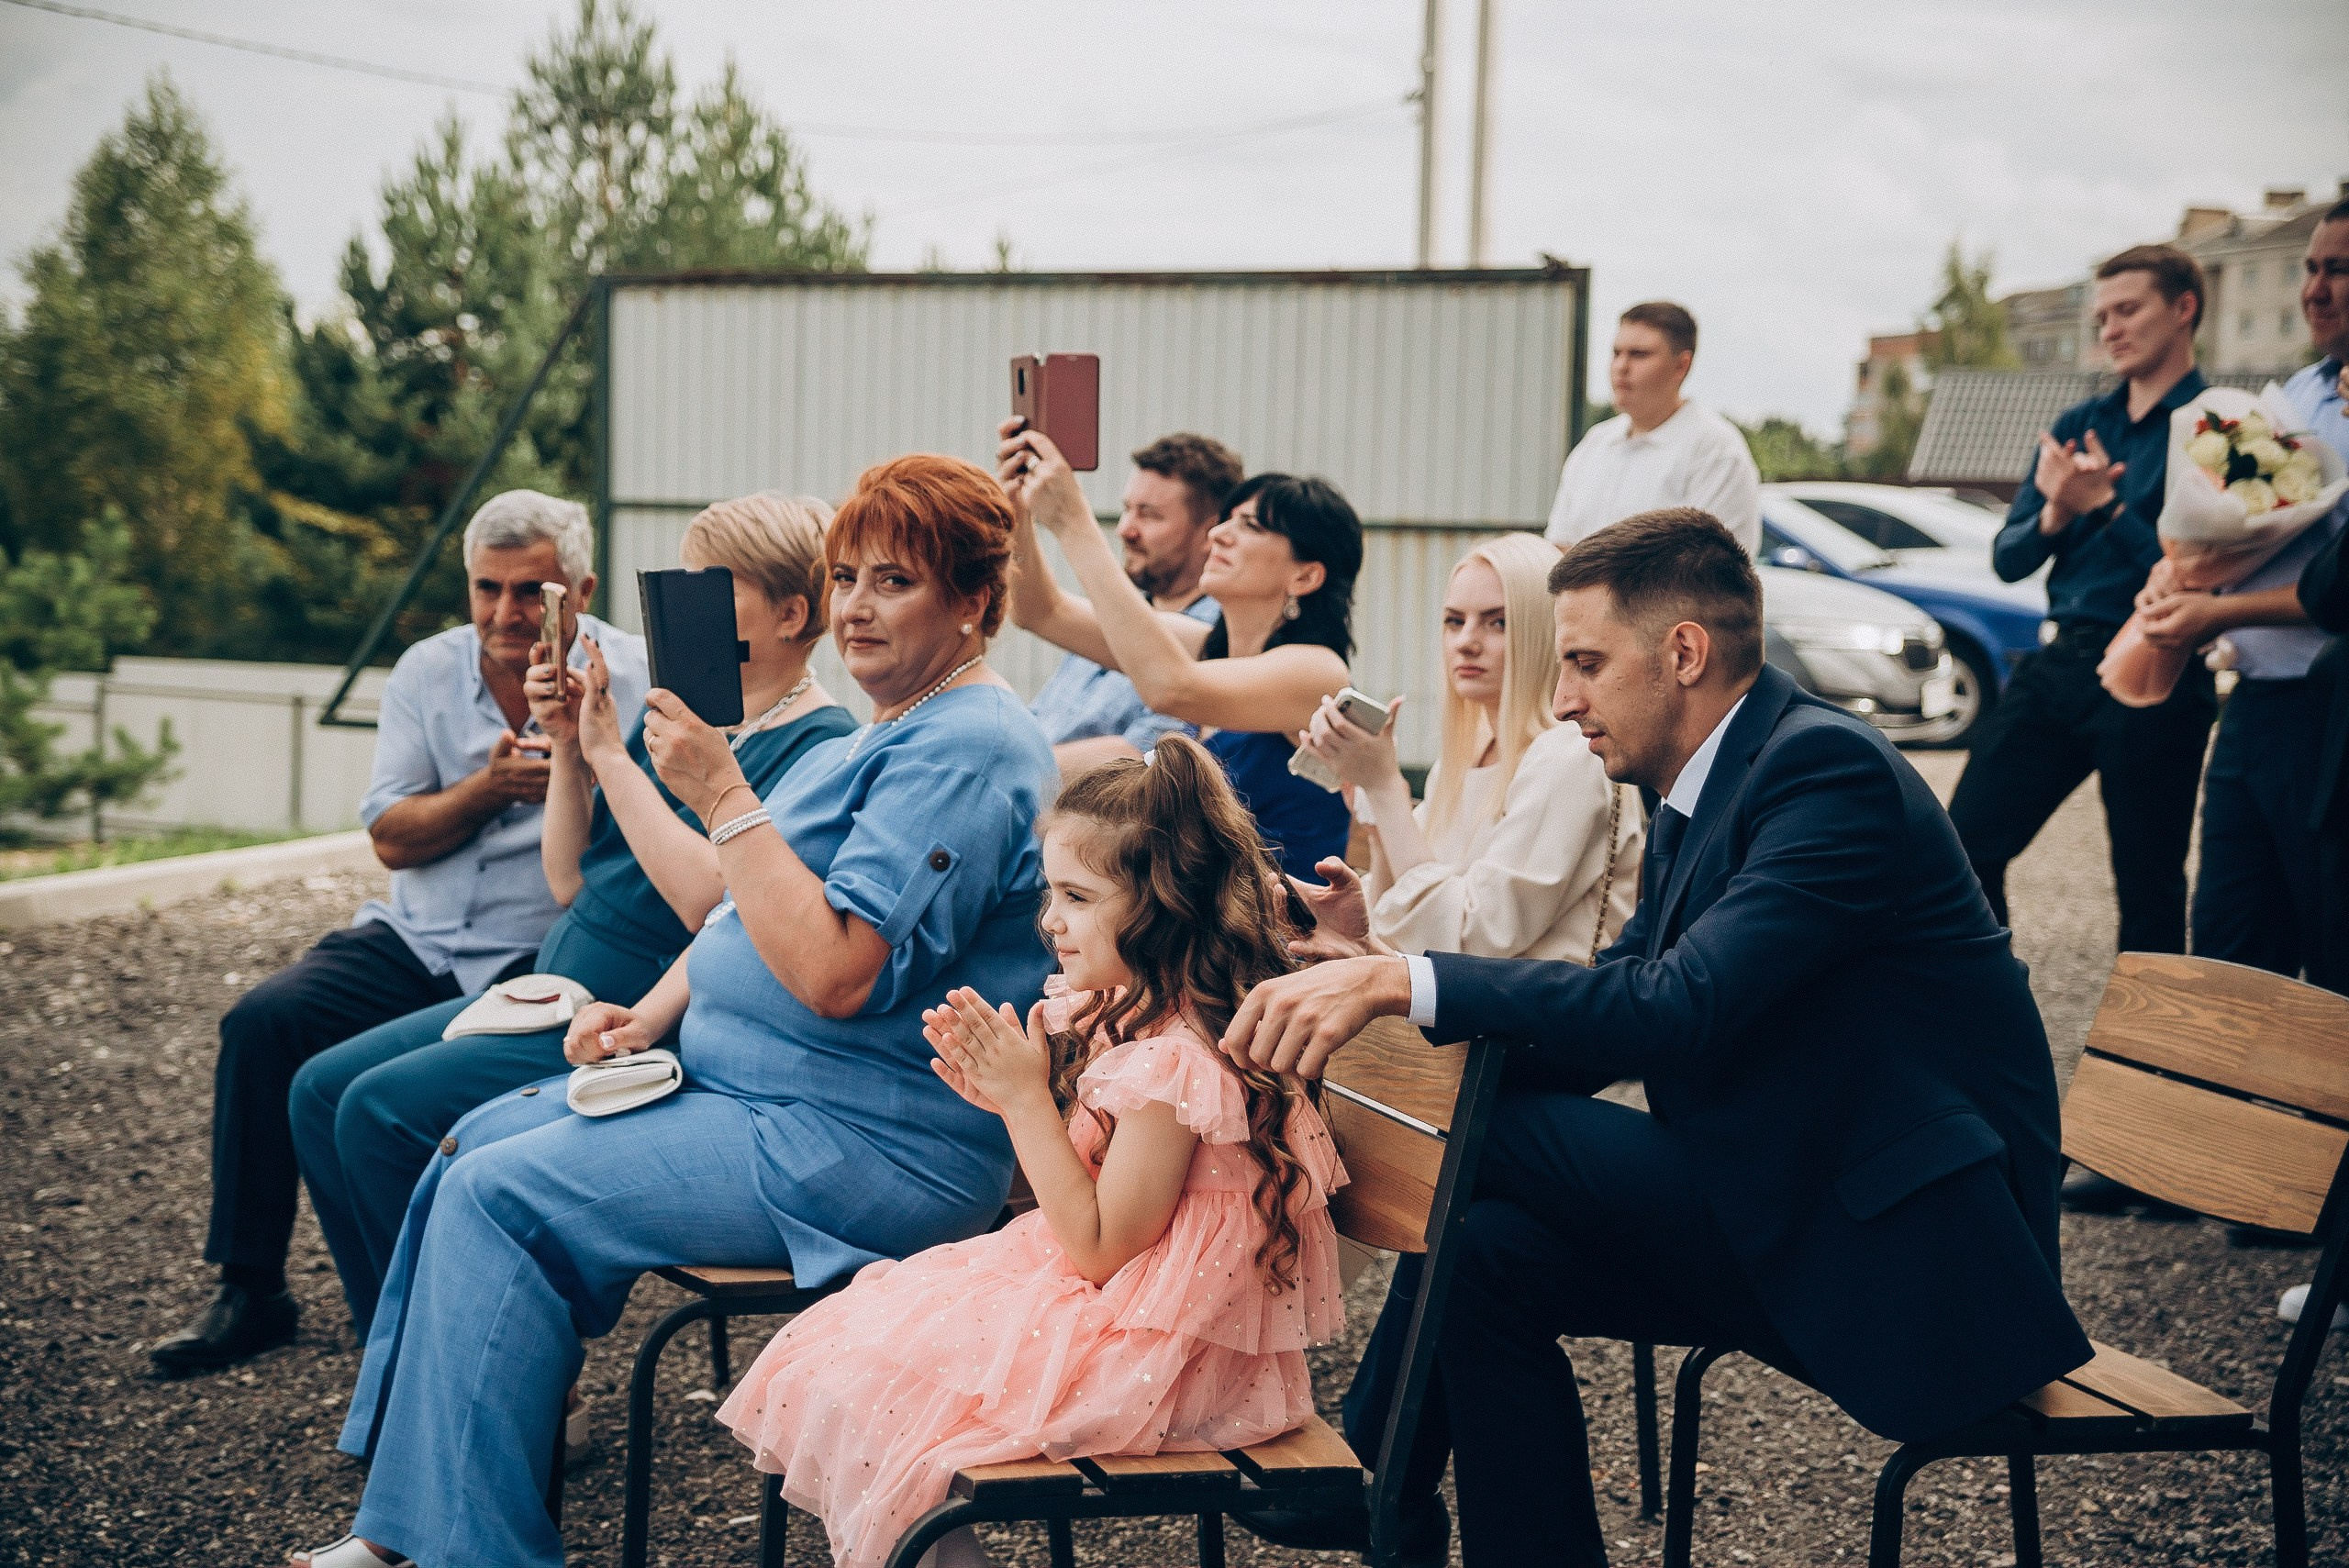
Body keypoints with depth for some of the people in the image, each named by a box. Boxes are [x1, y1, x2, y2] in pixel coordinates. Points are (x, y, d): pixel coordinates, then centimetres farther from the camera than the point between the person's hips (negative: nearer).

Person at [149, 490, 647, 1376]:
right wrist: (486, 789, -14)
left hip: (541, 961, -5)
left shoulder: (631, 679, -3)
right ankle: (250, 1293, -4)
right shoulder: (427, 672, 8)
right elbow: (392, 838, 2)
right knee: (262, 1022, -16)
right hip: (415, 942, 5)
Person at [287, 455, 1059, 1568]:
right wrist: (654, 1014, 4)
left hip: (865, 1146, -11)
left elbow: (834, 972, -28)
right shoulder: (892, 733, 16)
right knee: (481, 1140, 8)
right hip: (744, 1082, 11)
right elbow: (746, 913, 20)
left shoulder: (965, 749, -19)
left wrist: (722, 797, -24)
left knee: (501, 1198, -14)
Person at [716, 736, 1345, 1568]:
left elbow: (1099, 1247, -21)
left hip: (1152, 1344, -10)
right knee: (841, 1341, 6)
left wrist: (1027, 1098, -20)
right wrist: (1004, 1094, -3)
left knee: (863, 1401, -14)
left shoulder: (1178, 1061, -25)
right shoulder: (1116, 1014, 5)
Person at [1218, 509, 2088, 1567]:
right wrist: (1370, 988, -5)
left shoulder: (1827, 766, -18)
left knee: (1491, 1133, -16)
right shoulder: (1691, 799, 11)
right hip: (1794, 1224, 9)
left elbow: (1678, 1011, -29)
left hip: (1915, 1259, -9)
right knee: (1486, 1253, -7)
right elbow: (1597, 1035, 8)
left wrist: (1403, 980, -31)